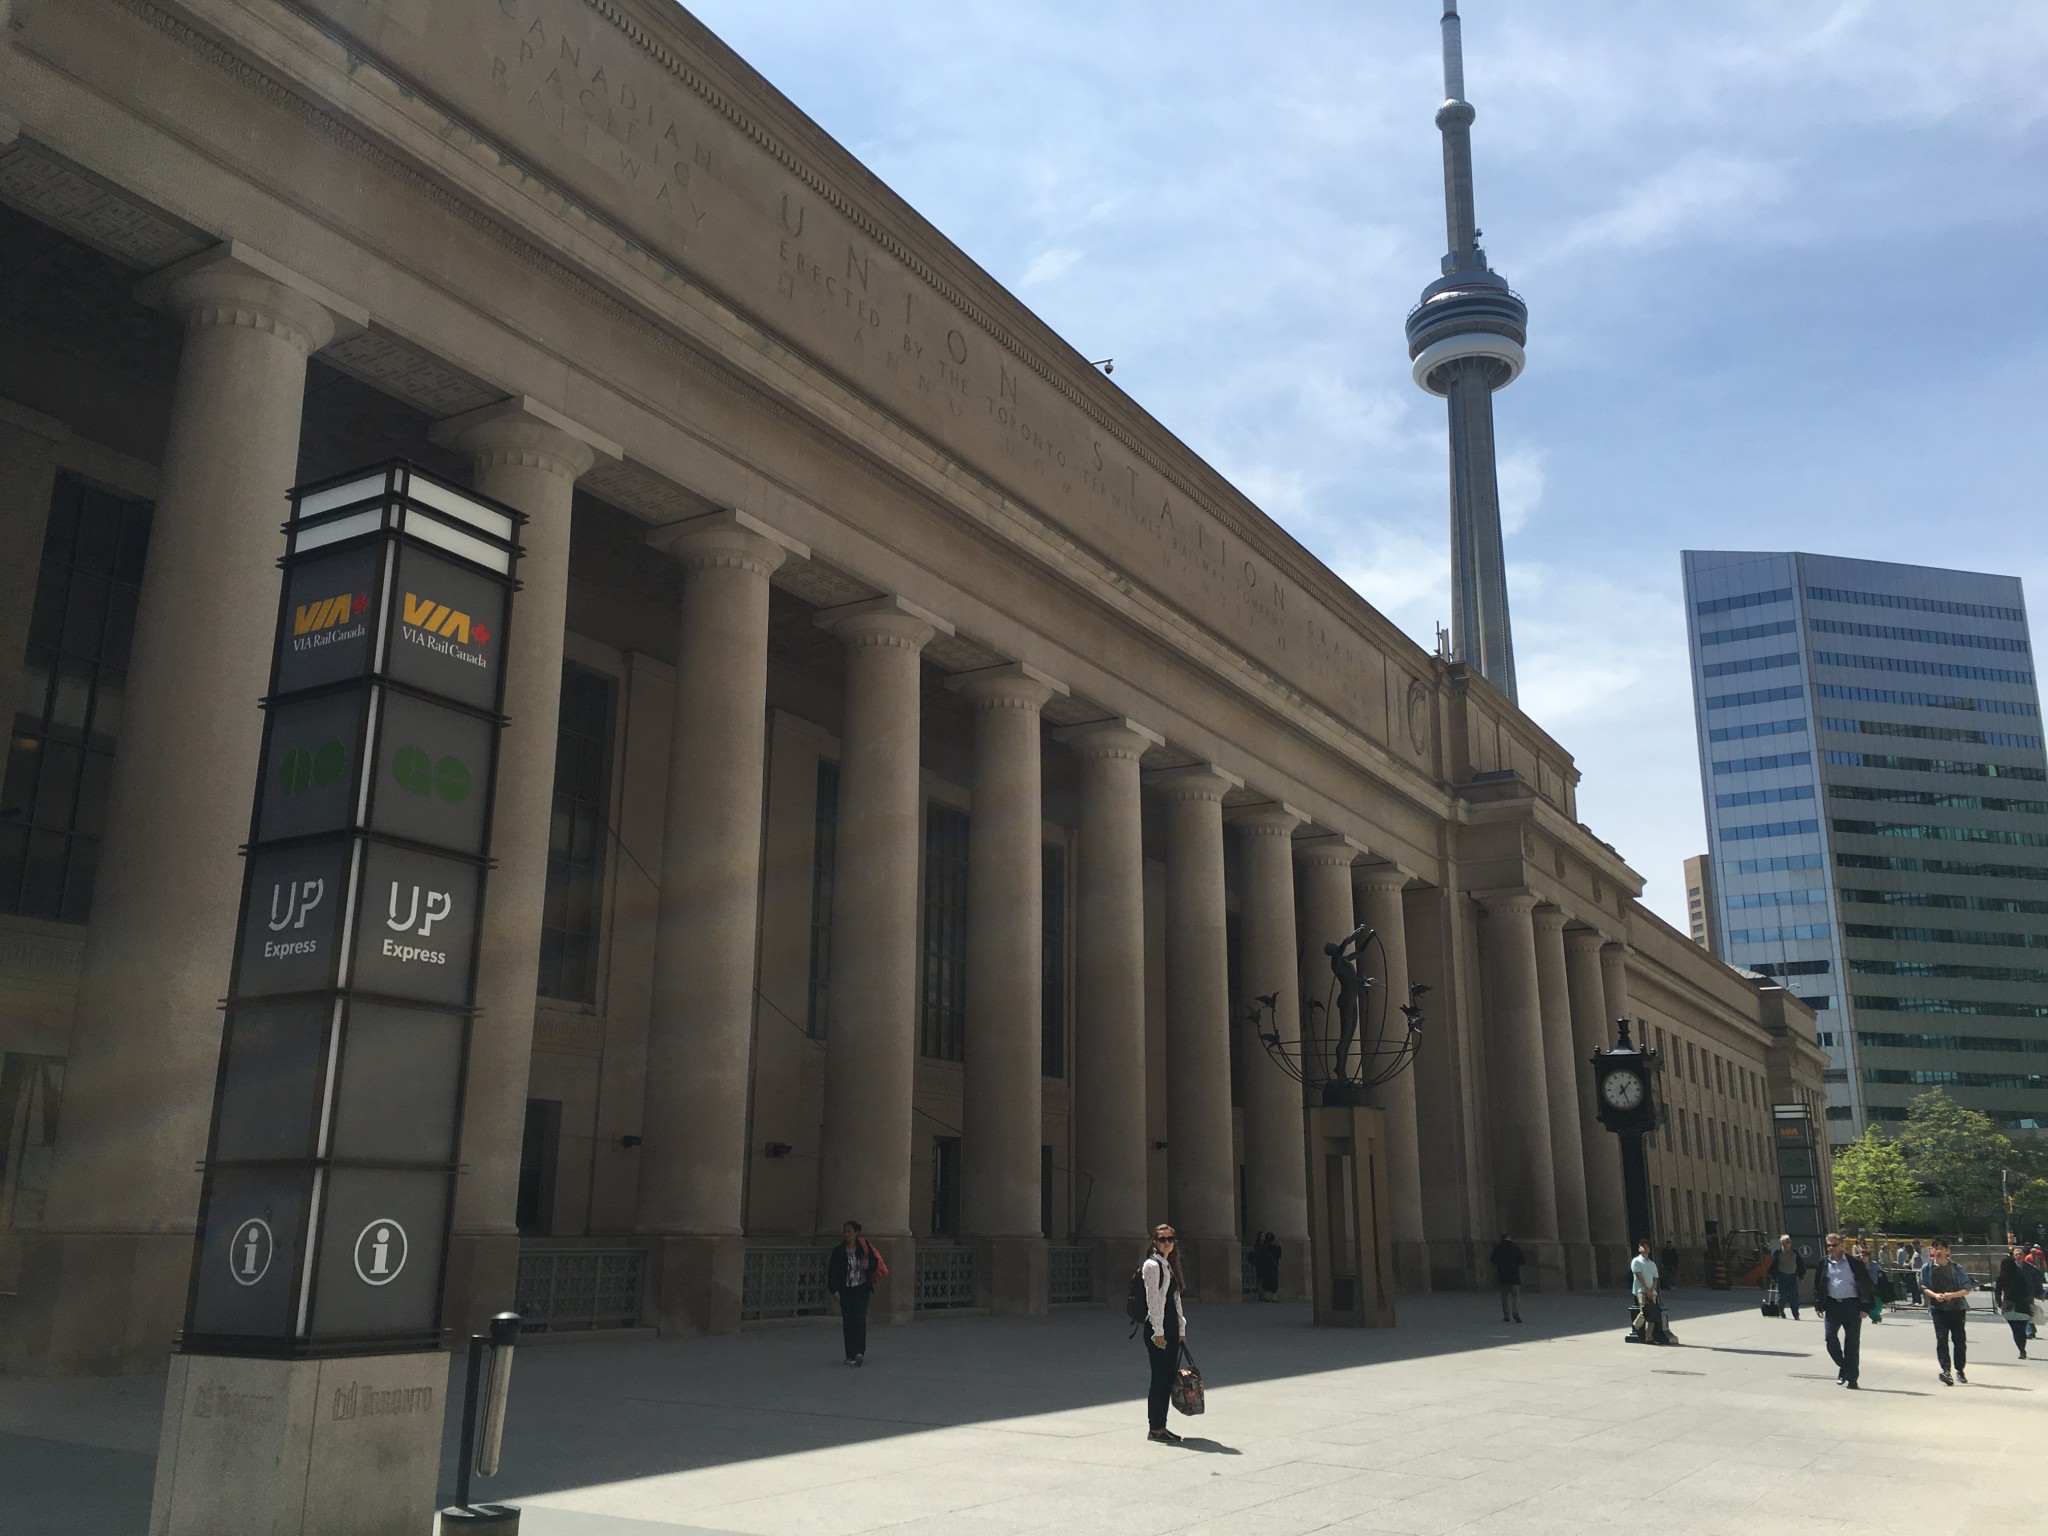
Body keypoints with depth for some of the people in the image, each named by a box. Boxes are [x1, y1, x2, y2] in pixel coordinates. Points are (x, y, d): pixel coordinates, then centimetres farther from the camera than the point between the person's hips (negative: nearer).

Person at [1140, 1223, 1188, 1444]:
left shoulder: (1169, 1265, 16)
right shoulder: (1152, 1265, -10)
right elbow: (1152, 1299, -15)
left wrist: (1181, 1329, 15)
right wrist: (1158, 1331, -18)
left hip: (1172, 1329, 9)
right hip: (1157, 1329, -9)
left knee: (1169, 1378, 10)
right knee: (1160, 1378, -4)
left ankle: (1160, 1426, 17)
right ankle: (1155, 1428, 3)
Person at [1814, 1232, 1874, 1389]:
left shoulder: (1854, 1262, -3)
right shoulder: (1823, 1264, 6)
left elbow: (1864, 1285, -2)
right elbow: (1817, 1286, 11)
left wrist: (1864, 1307, -8)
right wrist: (1819, 1306, 5)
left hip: (1852, 1305, -2)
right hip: (1832, 1305, 2)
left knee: (1852, 1342, 2)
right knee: (1830, 1337, -7)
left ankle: (1852, 1378, 10)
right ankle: (1843, 1367, 15)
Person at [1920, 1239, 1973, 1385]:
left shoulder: (1957, 1268, 1)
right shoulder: (1927, 1268, 4)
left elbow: (1966, 1289, 1)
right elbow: (1923, 1287, 5)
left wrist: (1952, 1295, -16)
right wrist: (1934, 1295, -15)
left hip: (1957, 1308, 0)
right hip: (1938, 1308, 0)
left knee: (1960, 1340, 4)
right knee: (1941, 1339, -11)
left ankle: (1960, 1371, 21)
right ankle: (1945, 1370, -18)